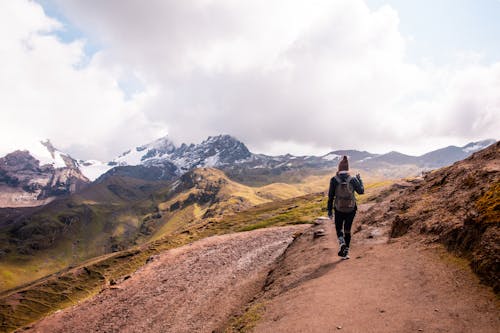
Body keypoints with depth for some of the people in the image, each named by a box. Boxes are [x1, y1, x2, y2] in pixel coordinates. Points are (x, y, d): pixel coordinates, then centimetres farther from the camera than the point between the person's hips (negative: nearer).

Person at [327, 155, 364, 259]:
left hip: (339, 209, -1)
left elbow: (330, 196, -7)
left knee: (338, 228, 20)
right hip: (351, 209, 1)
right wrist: (359, 179, 21)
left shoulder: (334, 180, -11)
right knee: (347, 230, 16)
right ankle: (346, 252, 17)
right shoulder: (353, 179, -8)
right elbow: (361, 191, 7)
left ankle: (341, 243, -8)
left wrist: (329, 210, 2)